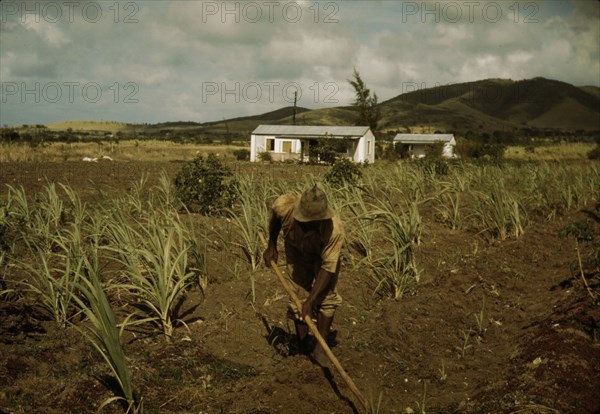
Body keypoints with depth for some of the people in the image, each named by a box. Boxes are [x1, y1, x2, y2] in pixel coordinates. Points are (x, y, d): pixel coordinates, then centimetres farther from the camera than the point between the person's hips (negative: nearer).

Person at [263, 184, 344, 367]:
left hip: (324, 254, -1)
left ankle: (320, 348, 4)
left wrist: (310, 301, -38)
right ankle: (303, 348, 13)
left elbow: (328, 267, -35)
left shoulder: (335, 228, -42)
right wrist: (272, 246, 0)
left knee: (327, 297, -10)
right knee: (298, 297, -1)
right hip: (297, 251, 2)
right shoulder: (284, 205, -37)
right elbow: (274, 218, -9)